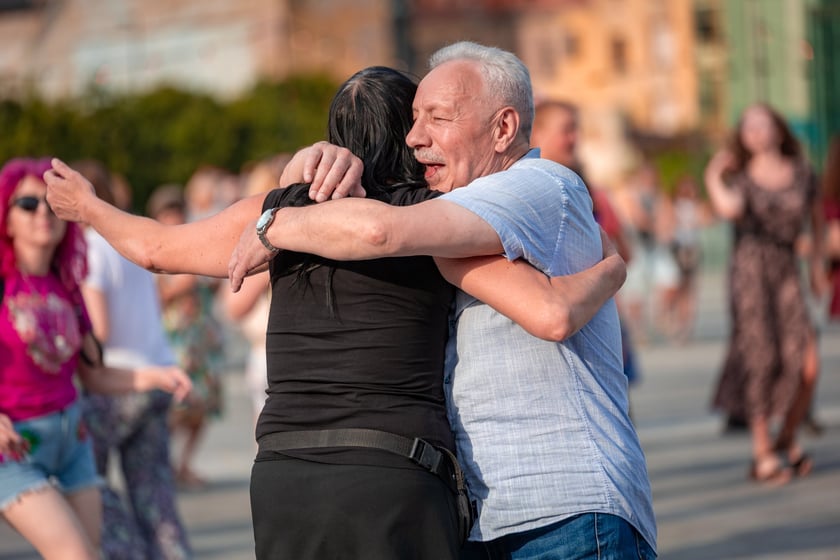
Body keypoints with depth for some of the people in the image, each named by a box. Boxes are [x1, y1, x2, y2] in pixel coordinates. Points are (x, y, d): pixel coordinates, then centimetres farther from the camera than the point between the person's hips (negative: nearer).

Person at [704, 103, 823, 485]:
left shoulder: (802, 174, 9)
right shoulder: (742, 179, 2)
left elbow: (816, 217, 24)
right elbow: (729, 209, -20)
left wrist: (817, 260, 21)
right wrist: (713, 178, -6)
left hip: (787, 271, 2)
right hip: (750, 270, -2)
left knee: (808, 365, -8)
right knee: (760, 361, -5)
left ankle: (787, 440, 15)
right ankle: (763, 454, 4)